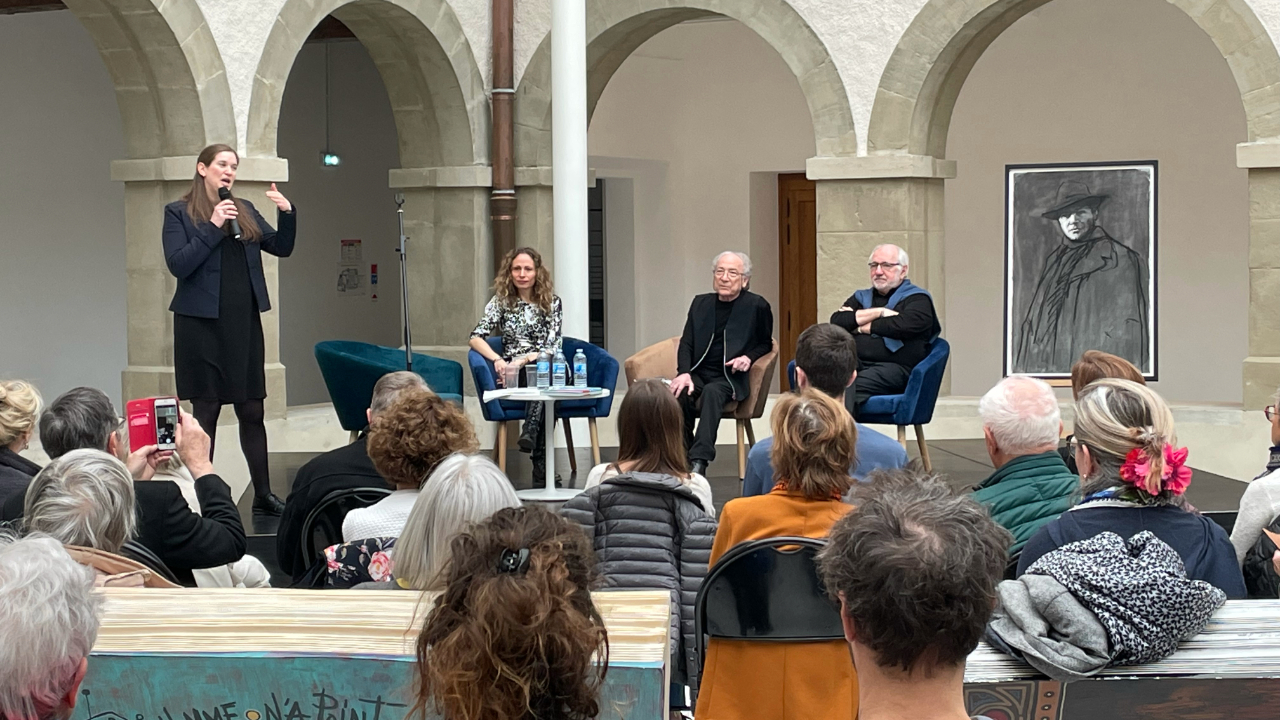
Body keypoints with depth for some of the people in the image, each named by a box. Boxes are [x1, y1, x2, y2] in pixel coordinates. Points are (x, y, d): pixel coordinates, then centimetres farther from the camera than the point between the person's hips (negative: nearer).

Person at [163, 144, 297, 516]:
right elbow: (177, 264, -12)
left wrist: (287, 213, -6)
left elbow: (281, 248, 11)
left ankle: (263, 494, 13)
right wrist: (213, 227, -16)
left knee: (252, 411, 6)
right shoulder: (179, 213, -1)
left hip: (244, 322, 4)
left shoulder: (245, 210, 12)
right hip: (202, 323, -4)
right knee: (205, 412, 1)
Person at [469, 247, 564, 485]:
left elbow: (553, 347, 0)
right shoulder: (501, 302, 9)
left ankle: (530, 433, -53)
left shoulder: (552, 302, 8)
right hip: (516, 375, -1)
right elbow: (476, 338, -1)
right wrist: (498, 360, -20)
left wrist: (523, 360, -18)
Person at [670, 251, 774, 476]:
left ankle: (699, 461, -46)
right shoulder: (700, 303, 15)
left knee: (712, 391, -38)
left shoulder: (757, 306, 4)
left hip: (731, 377, -3)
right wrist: (684, 373, -9)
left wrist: (749, 358, -10)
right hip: (698, 373, 3)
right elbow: (686, 344, 11)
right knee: (680, 394, -32)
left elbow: (765, 344, 13)